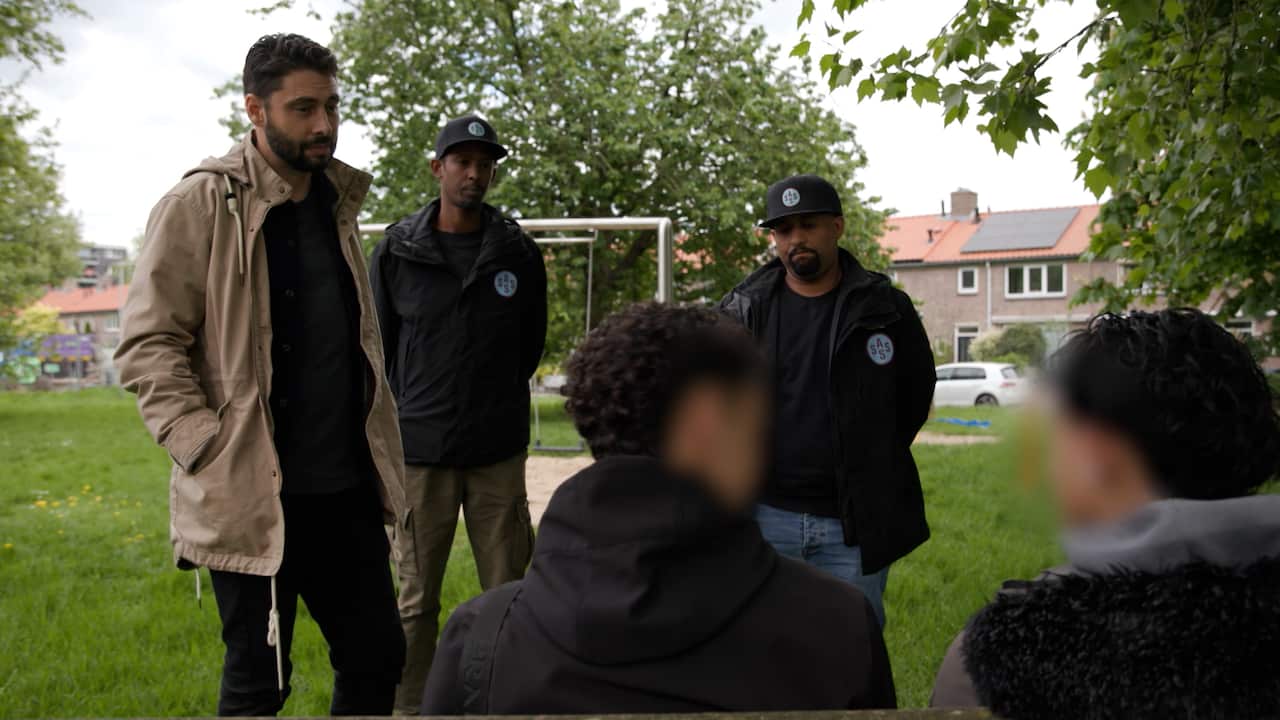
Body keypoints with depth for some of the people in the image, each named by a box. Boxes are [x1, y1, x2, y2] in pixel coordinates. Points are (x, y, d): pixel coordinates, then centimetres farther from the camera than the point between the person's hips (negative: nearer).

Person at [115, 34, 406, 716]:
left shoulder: (335, 203, 12)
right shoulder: (200, 204, -8)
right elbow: (147, 346, -11)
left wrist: (378, 459, 14)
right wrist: (212, 453, -19)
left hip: (347, 489, 6)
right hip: (252, 498, -6)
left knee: (377, 657, 13)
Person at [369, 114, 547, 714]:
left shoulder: (520, 253, 4)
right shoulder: (396, 252, 1)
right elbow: (378, 348, 7)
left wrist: (499, 410, 11)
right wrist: (409, 415, 6)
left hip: (499, 454, 1)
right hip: (420, 451, -1)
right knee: (416, 601, 7)